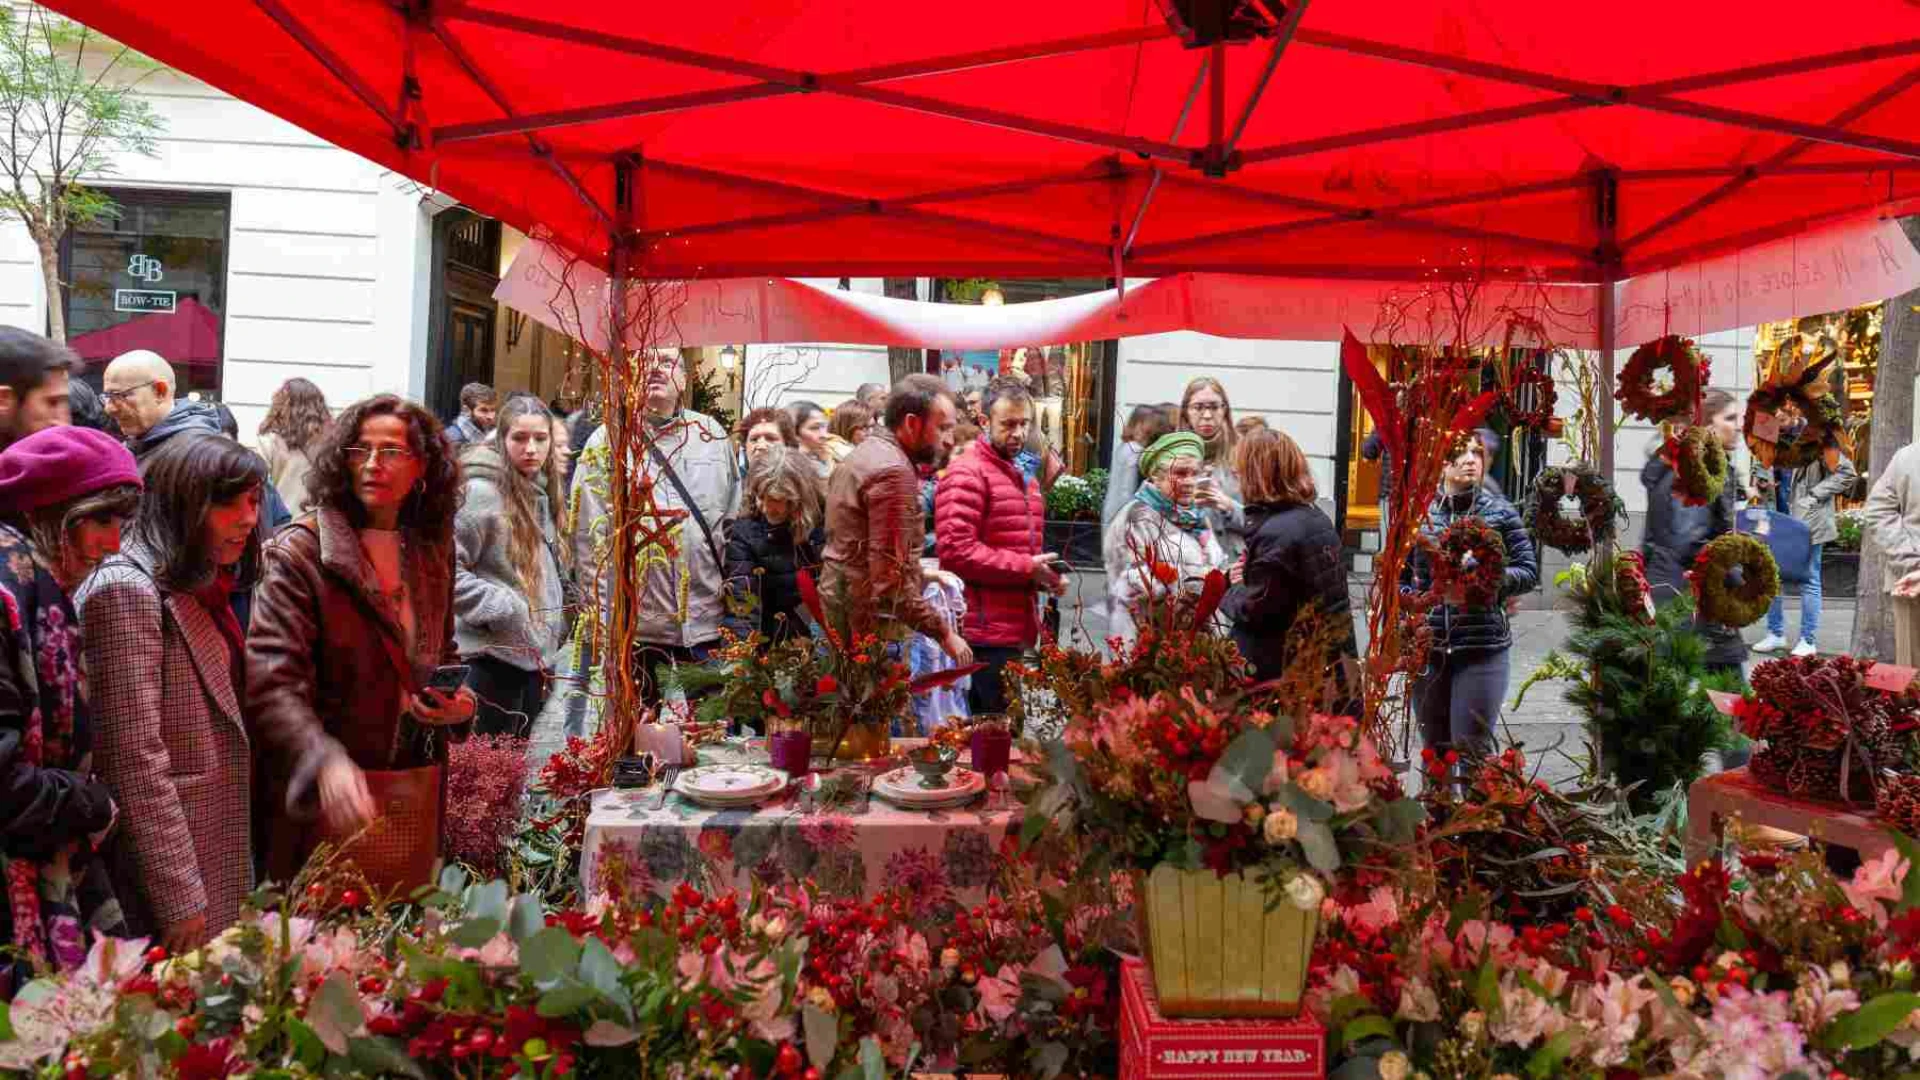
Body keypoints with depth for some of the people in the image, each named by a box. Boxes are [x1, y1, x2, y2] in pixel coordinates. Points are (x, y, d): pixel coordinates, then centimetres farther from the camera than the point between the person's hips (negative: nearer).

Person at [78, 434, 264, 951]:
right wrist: (179, 897, -20)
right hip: (164, 847, -9)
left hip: (215, 845, 9)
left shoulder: (200, 587, 11)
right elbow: (135, 759, -21)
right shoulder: (127, 589, -17)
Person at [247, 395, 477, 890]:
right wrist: (325, 761, -35)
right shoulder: (299, 551, -10)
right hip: (330, 793, -5)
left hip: (416, 792, 5)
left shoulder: (432, 552, 8)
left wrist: (460, 700, 1)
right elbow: (271, 682, -20)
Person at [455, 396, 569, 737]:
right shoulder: (480, 492, -15)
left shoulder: (539, 492, 10)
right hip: (497, 650, -8)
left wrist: (555, 630, 14)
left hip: (536, 649, 8)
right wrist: (501, 607, -21)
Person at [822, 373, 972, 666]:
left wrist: (922, 573, 22)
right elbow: (890, 579, -23)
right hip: (869, 621, -10)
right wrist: (944, 633, -18)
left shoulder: (863, 454, 14)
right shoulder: (893, 471, -18)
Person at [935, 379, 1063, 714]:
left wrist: (1046, 574, 10)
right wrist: (1026, 568, -18)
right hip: (985, 634, -9)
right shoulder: (966, 475, -9)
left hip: (1019, 631, 9)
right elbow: (955, 550, -20)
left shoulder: (1026, 481, 22)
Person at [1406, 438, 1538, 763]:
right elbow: (1401, 575, 9)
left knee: (1471, 748, -3)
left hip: (1483, 647, -2)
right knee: (1434, 749, 12)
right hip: (1427, 647, 2)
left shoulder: (1500, 512, 1)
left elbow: (1529, 572, 3)